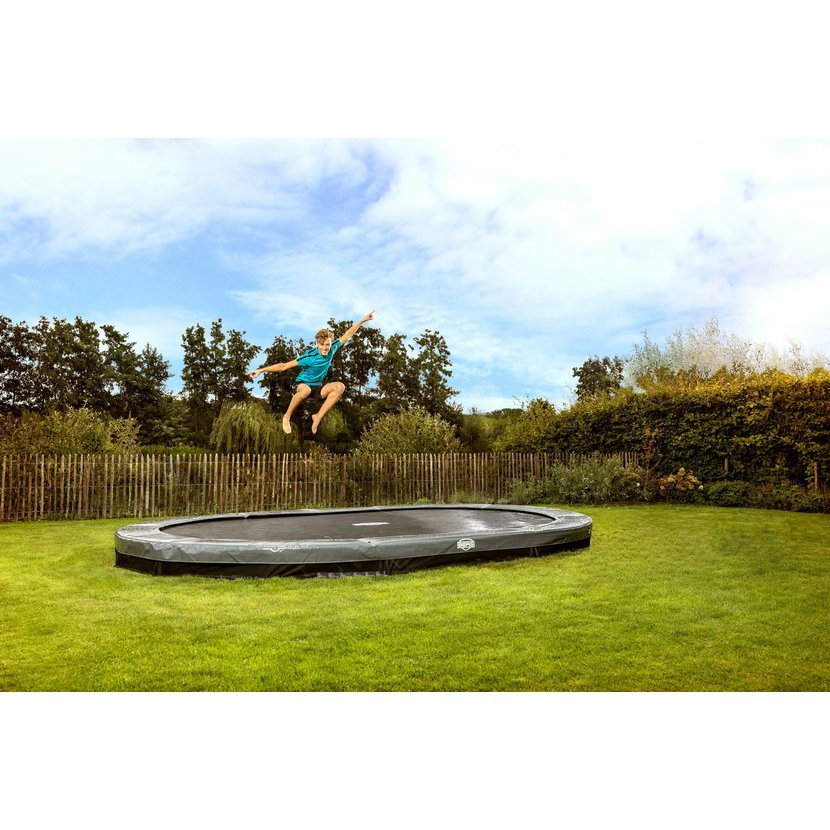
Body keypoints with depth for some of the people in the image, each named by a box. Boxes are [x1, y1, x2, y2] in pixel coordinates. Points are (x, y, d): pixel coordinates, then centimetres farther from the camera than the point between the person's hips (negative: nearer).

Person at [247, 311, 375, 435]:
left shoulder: (331, 349, -10)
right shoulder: (310, 356, -23)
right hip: (303, 385, -5)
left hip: (318, 388, 5)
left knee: (340, 386, -24)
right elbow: (285, 366, -22)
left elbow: (346, 335, 4)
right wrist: (261, 370, -28)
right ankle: (287, 417, -18)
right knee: (306, 390, -43)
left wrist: (363, 321, 6)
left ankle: (318, 417, -21)